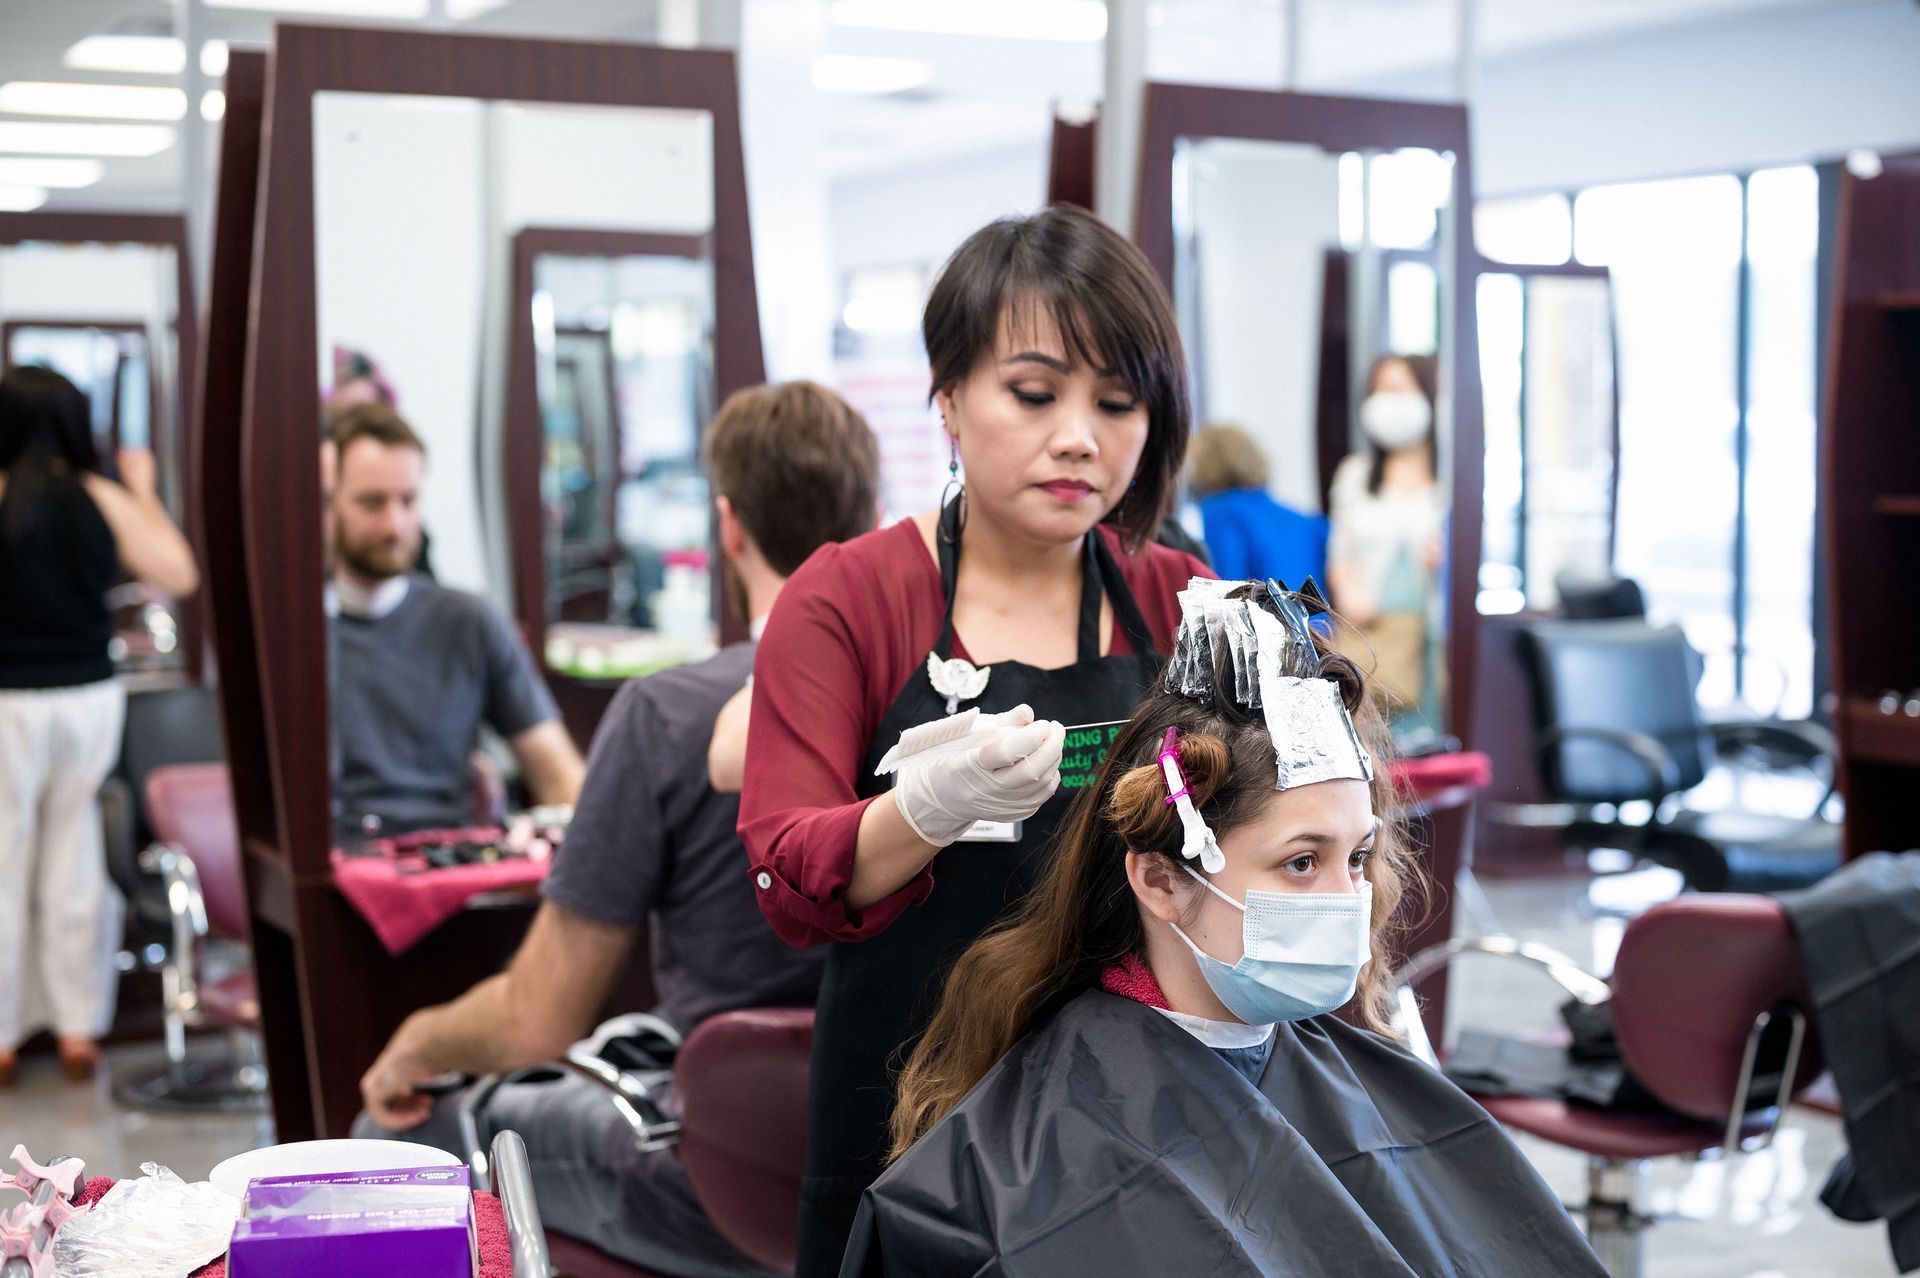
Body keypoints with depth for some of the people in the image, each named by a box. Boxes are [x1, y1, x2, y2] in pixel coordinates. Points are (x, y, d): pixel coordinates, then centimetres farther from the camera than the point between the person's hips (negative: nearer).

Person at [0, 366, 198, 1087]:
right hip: (90, 700, 3)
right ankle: (78, 1028, 18)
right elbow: (179, 575, 2)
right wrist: (145, 492, 12)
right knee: (75, 865, 12)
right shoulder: (103, 500, -3)